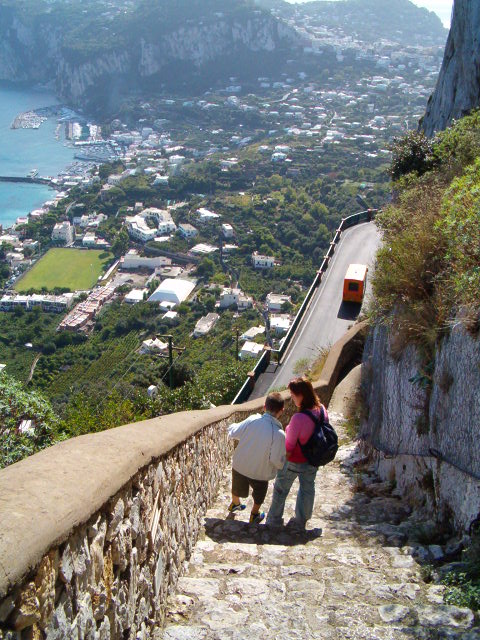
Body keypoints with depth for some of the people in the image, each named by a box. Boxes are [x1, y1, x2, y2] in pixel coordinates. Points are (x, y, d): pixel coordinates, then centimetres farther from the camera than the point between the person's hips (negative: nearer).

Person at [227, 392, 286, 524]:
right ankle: (254, 515, 48)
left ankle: (235, 504, 60)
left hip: (240, 465, 4)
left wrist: (231, 427, 16)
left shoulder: (252, 420, -21)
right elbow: (276, 460, -24)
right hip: (260, 471, -4)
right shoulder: (279, 434, -30)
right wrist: (284, 465, -2)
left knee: (237, 486, 33)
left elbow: (233, 433, -7)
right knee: (259, 493, 28)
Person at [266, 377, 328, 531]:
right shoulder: (321, 410, -16)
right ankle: (301, 522, 40)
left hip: (295, 461, -6)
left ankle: (274, 521, 35)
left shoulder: (298, 418, -36)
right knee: (307, 489, 24)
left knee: (280, 489, 19)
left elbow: (289, 446, -23)